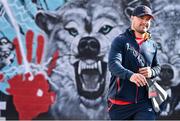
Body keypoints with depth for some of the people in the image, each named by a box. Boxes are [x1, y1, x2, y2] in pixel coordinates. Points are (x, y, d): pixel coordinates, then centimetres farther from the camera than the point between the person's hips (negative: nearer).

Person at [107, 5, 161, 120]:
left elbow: (157, 67, 26)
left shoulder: (152, 45, 13)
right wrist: (130, 75, -38)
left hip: (144, 102, 3)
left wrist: (152, 72, -1)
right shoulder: (120, 41, -3)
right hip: (120, 101, -2)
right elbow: (113, 64, -18)